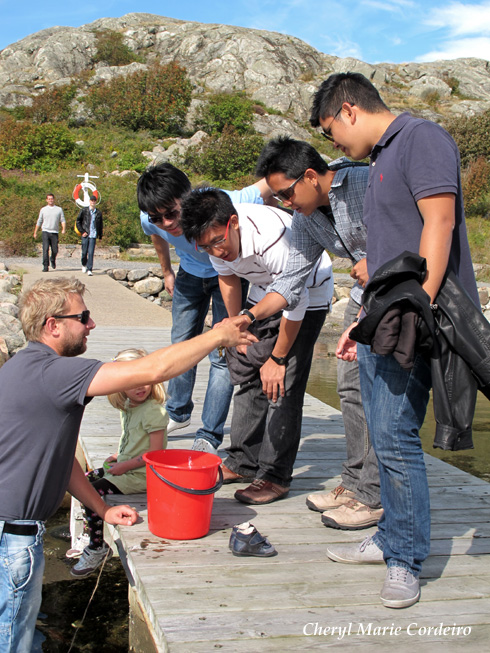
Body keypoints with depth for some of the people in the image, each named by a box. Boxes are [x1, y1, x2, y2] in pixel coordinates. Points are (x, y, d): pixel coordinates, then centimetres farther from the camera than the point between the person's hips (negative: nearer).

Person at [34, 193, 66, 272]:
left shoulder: (59, 209, 10)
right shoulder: (43, 210, 11)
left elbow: (63, 220, 4)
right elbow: (39, 222, 17)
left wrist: (63, 229, -14)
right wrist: (35, 232, 17)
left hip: (55, 232, 1)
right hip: (46, 232, 0)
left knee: (55, 250, 2)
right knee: (45, 249, -12)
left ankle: (53, 261, 34)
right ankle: (45, 266, -13)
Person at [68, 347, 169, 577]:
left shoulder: (154, 411, -21)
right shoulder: (128, 407, 7)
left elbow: (155, 453, -22)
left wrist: (124, 466, -19)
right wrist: (117, 456, 9)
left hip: (141, 475, -10)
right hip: (124, 467, 10)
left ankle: (97, 548, -1)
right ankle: (88, 535, 25)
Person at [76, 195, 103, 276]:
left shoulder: (98, 212, 7)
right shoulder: (84, 210, 2)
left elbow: (100, 225, 15)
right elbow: (78, 221, 7)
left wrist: (100, 236, 14)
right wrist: (82, 231, -2)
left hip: (93, 236, 0)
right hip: (85, 235, 0)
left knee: (91, 253, -7)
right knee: (84, 252, 5)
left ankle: (89, 270, -7)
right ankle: (84, 265, 32)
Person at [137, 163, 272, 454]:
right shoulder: (152, 221, -26)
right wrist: (167, 272, 16)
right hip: (190, 274, 4)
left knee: (222, 355, -11)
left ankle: (209, 437, -2)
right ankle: (178, 413, 34)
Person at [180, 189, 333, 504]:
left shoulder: (272, 236, -38)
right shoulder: (216, 236, -17)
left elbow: (296, 304, -27)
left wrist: (277, 358, -17)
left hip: (308, 293, -7)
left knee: (283, 384, -13)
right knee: (246, 370, 4)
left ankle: (275, 476, -5)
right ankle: (244, 462, 14)